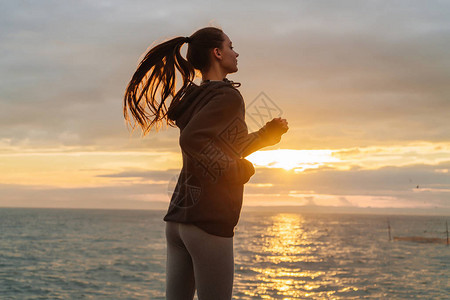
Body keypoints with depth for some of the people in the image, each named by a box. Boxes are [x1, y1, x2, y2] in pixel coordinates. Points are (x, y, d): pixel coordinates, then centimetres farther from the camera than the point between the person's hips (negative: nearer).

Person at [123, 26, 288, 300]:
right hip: (209, 221, -8)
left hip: (178, 219, 9)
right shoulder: (228, 96, -11)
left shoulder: (197, 97, 17)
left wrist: (268, 132, 30)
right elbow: (192, 139, -26)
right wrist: (238, 171, -16)